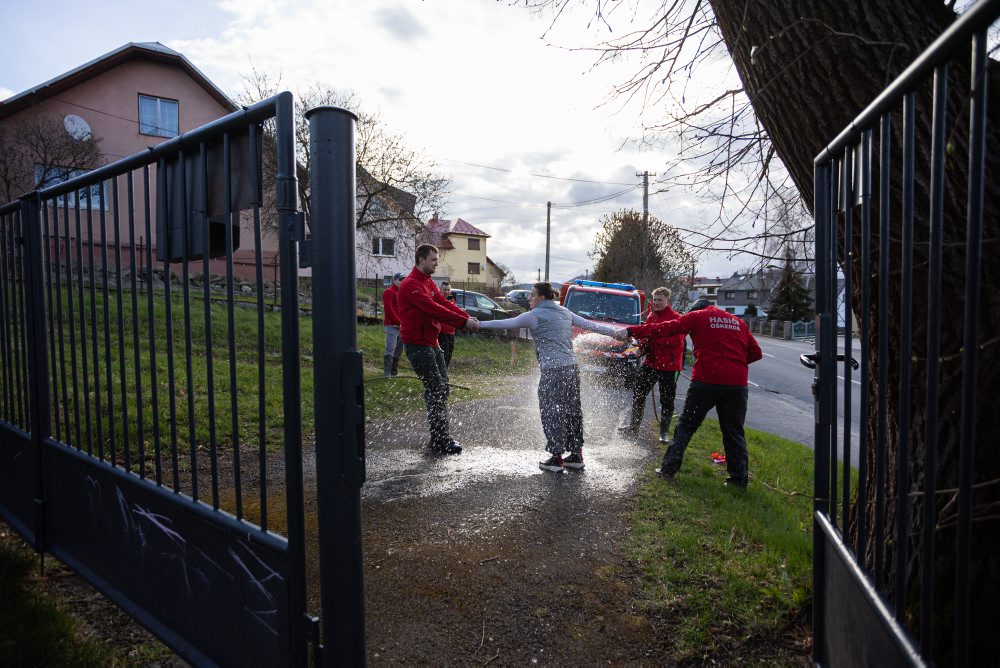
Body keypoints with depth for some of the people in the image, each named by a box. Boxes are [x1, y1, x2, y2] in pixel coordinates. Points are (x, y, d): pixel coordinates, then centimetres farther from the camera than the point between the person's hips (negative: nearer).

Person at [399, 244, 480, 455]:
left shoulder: (429, 283, 15)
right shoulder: (411, 285, -16)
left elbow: (444, 303, 6)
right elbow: (434, 309, -25)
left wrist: (467, 318, -9)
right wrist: (463, 322, -27)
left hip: (432, 343, 10)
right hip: (417, 345, -10)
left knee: (441, 389, 13)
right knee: (435, 390, -8)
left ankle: (442, 437, 23)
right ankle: (440, 441, 0)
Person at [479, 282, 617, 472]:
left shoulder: (534, 315, -4)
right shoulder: (565, 312, 15)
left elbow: (505, 324, -2)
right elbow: (591, 325, 17)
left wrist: (479, 324, 7)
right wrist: (616, 331, 26)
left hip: (552, 371, -7)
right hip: (572, 367, 7)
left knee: (552, 413, 1)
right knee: (572, 411, 14)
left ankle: (556, 458, 5)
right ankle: (576, 455, 23)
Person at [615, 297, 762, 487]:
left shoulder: (697, 316, 6)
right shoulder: (738, 322, 19)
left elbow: (665, 329, -2)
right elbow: (756, 353, 16)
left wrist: (631, 331, 0)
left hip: (706, 379, -3)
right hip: (737, 383, 3)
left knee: (686, 426, 8)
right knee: (734, 432, 13)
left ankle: (668, 469, 9)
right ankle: (739, 477, 13)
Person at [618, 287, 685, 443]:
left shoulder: (676, 318, -11)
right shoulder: (651, 317, 11)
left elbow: (676, 340, -23)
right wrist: (643, 342, -4)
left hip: (668, 365, -7)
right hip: (650, 362, 7)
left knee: (667, 400, 4)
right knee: (638, 393, 11)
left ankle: (664, 433, 18)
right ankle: (633, 426, 26)